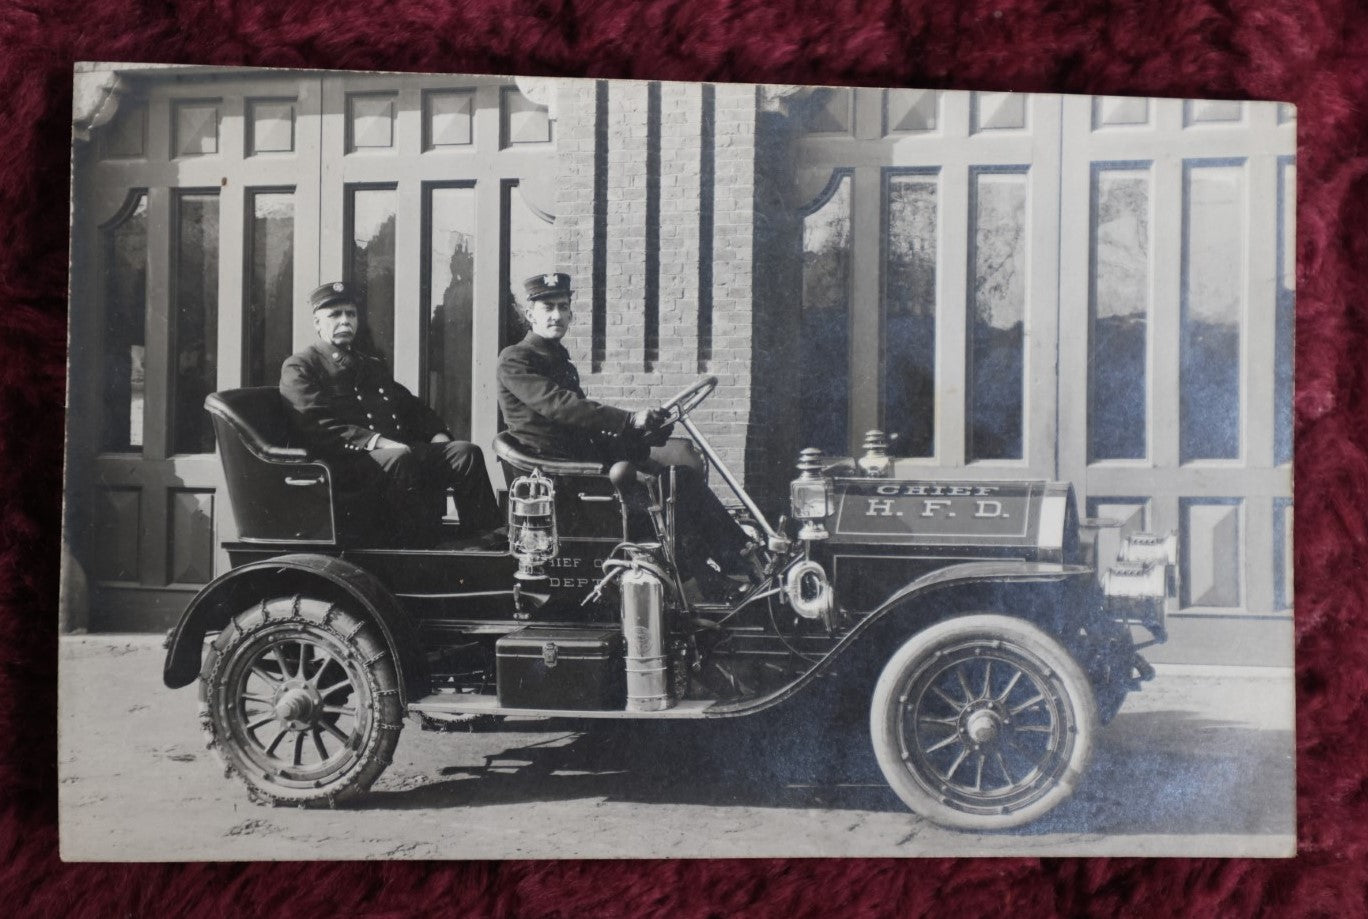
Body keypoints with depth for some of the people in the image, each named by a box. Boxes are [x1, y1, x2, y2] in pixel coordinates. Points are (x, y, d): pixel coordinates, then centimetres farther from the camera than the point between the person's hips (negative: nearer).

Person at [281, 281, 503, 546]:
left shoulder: (371, 363, 29)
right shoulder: (299, 368, 5)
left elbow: (410, 405, 30)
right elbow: (318, 427, -10)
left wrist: (437, 434, 8)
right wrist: (377, 442, -22)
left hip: (399, 451, 7)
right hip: (348, 463, -7)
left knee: (466, 452, -13)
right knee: (400, 458, -37)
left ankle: (487, 538, -16)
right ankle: (422, 544, -30)